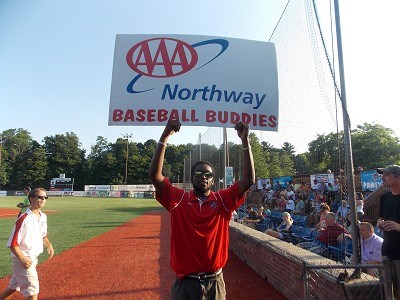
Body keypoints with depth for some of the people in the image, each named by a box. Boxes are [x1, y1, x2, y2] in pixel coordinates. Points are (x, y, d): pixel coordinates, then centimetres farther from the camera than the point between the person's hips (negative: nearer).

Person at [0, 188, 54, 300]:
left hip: (34, 258, 8)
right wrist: (22, 259, -25)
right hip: (23, 258, -8)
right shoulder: (24, 219, -23)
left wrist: (49, 245, 3)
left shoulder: (43, 217, 2)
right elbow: (12, 243, -20)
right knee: (32, 289, -2)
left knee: (14, 286, 24)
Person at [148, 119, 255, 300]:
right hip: (185, 283, 0)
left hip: (215, 282, 1)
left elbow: (248, 180, -13)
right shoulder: (178, 199, -5)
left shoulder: (223, 200, -3)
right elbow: (154, 176, -16)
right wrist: (164, 137, -23)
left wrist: (245, 141, -19)